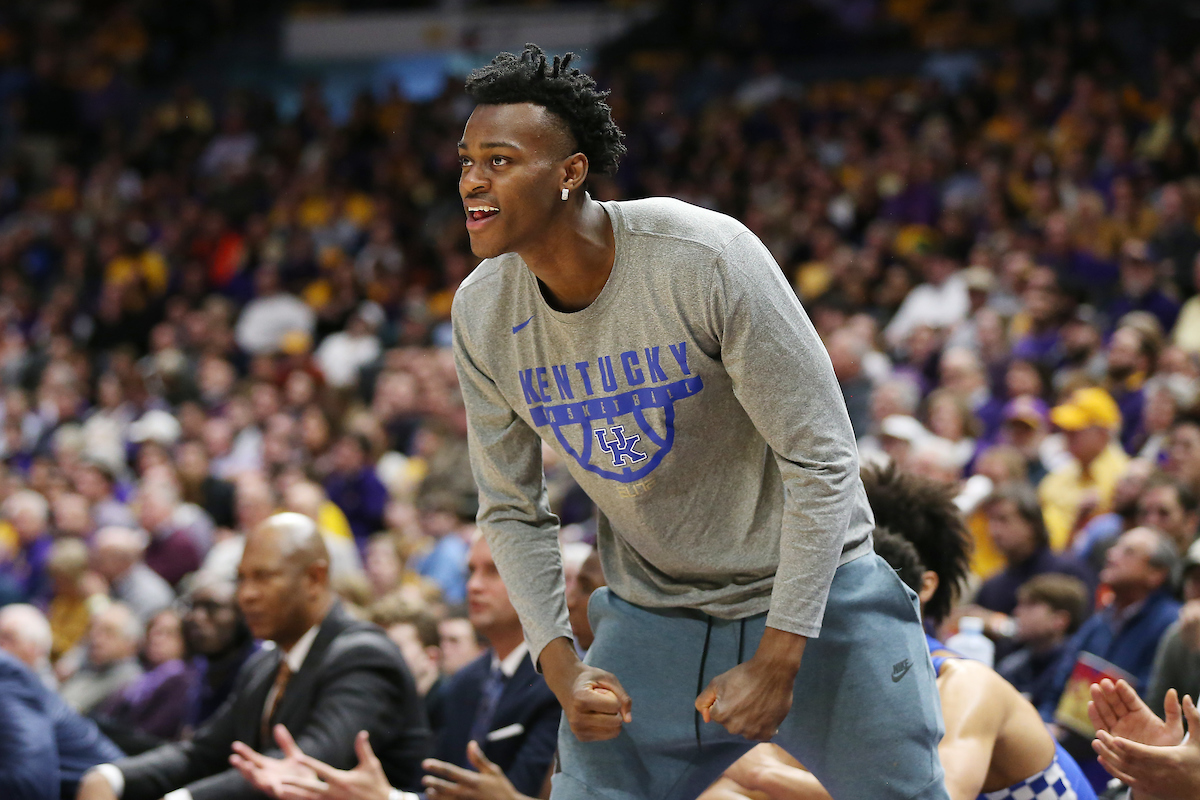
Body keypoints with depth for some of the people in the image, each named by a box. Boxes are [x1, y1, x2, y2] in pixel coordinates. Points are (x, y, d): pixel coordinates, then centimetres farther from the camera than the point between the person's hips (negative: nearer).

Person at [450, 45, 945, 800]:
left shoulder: (707, 258, -24)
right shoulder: (481, 313, -7)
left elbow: (821, 461, -20)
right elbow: (513, 509, 4)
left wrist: (778, 660, -22)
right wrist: (559, 665, -10)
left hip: (812, 596, -4)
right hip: (652, 616, 4)